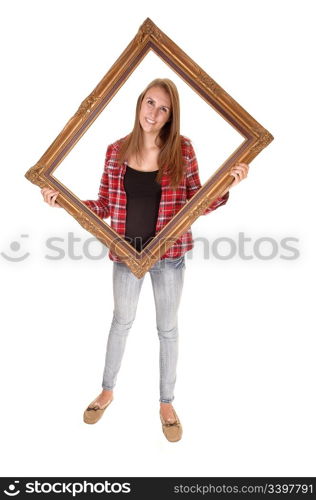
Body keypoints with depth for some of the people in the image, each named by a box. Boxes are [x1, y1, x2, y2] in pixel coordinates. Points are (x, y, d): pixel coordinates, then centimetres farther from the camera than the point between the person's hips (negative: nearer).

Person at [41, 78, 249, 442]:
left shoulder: (182, 150, -7)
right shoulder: (116, 151, -3)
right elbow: (104, 207, 1)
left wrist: (227, 186, -19)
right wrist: (64, 201, -9)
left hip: (169, 254, -1)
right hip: (127, 252, 1)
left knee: (168, 328, 14)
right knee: (122, 321, 21)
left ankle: (166, 403, 37)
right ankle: (107, 391, 46)